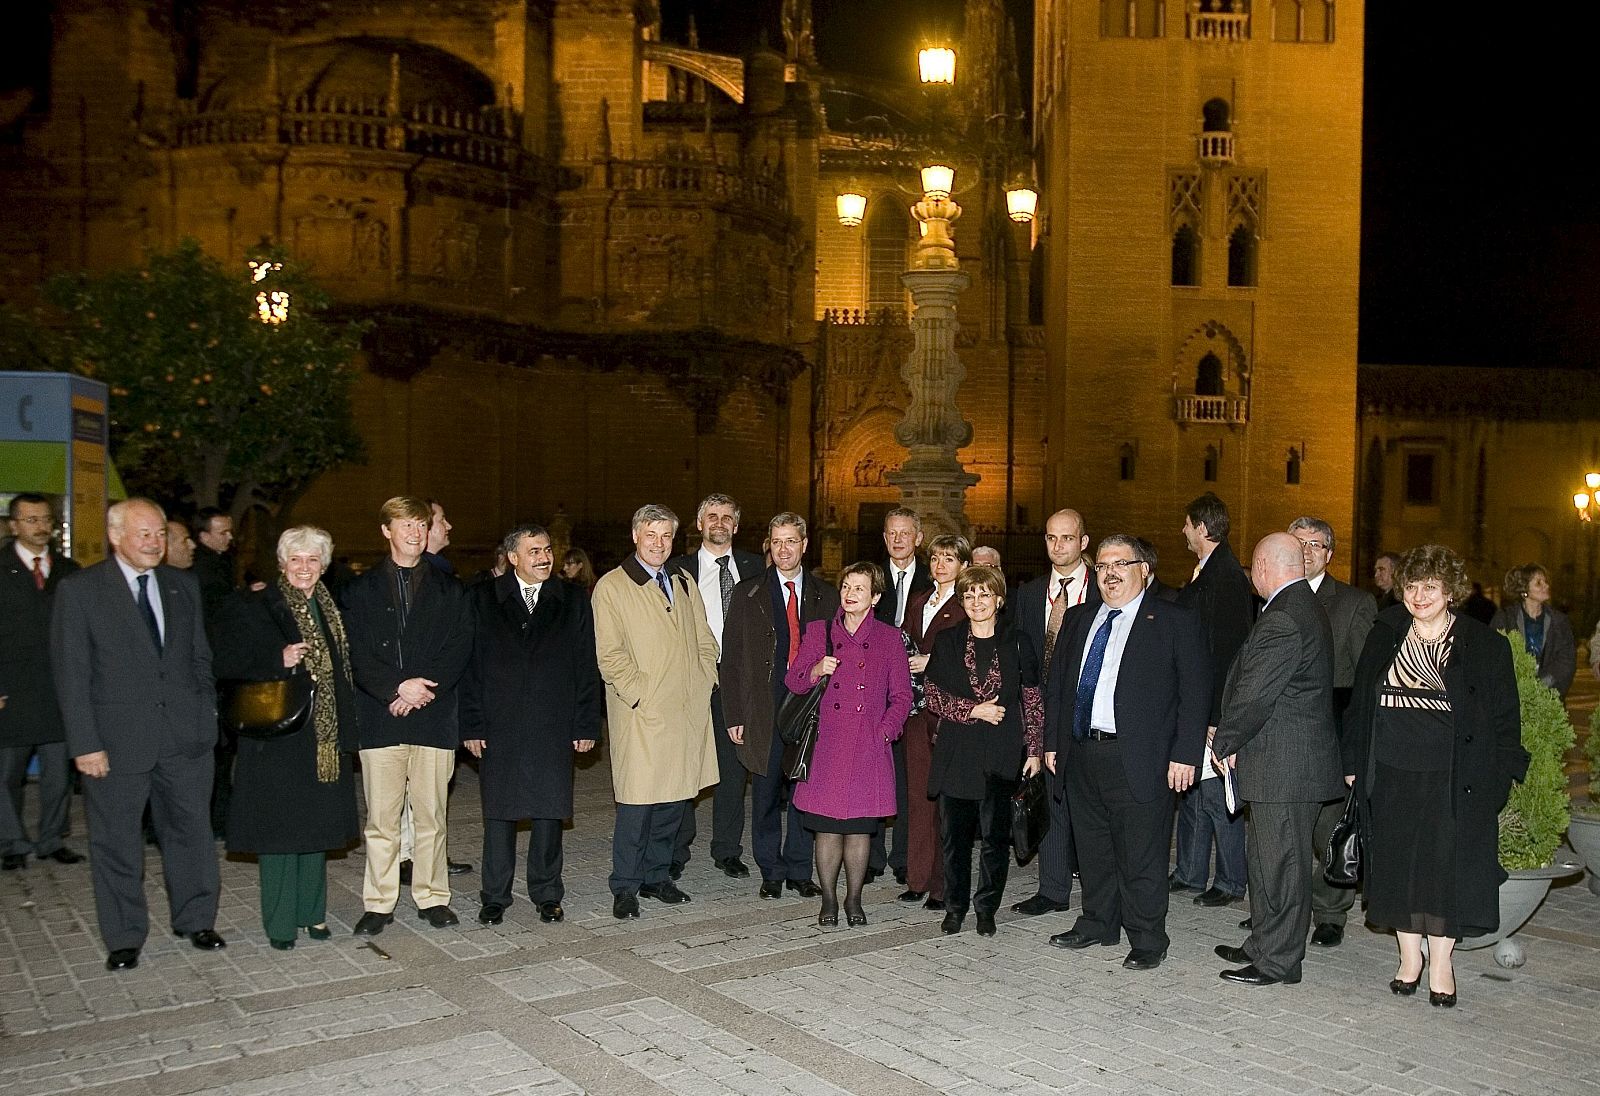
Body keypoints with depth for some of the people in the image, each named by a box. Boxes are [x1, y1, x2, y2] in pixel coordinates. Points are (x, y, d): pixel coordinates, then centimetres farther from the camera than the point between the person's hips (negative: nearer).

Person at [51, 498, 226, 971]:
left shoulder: (184, 585, 8)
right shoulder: (79, 590, -4)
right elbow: (71, 674, -6)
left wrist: (207, 716, 5)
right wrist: (85, 744, -11)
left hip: (186, 736, 4)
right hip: (117, 740, -3)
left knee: (191, 830, 12)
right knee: (117, 842, 7)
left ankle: (195, 919, 29)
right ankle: (124, 939, 22)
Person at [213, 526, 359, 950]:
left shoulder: (332, 610, 11)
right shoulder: (253, 608, -5)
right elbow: (229, 665, -11)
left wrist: (347, 732, 9)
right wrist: (279, 660, -24)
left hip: (325, 738, 5)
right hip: (277, 738, -5)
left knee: (317, 824, 13)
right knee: (279, 826, 0)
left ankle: (312, 912, 25)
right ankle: (280, 922, 12)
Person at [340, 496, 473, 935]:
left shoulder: (448, 590, 12)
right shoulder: (362, 590, 10)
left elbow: (459, 650, 2)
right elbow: (357, 654, 0)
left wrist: (423, 688, -11)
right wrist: (396, 688, -13)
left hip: (434, 717, 1)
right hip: (379, 718, 0)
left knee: (431, 816, 4)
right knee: (381, 818, 2)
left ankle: (432, 898, 15)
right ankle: (378, 904, 11)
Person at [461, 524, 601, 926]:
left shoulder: (572, 601, 7)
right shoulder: (484, 599, 4)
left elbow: (586, 666, 6)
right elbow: (470, 664, 2)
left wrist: (586, 725, 0)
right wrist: (472, 725, -4)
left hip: (553, 727, 1)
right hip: (499, 726, -1)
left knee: (549, 811, 5)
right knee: (499, 813, 5)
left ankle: (547, 895, 19)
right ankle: (495, 897, 17)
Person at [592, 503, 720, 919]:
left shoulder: (684, 584, 18)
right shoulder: (611, 586, -1)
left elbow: (704, 640, 20)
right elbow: (609, 654, -7)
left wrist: (705, 681, 7)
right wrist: (639, 694, -13)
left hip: (688, 711, 6)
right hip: (643, 713, -6)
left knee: (674, 798, 9)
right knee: (638, 802, -6)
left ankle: (657, 875, 23)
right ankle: (625, 886, 6)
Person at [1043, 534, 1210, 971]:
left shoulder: (1176, 622, -2)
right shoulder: (1077, 621, 14)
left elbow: (1195, 693, -6)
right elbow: (1056, 684, 18)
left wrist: (1184, 754, -12)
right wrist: (1052, 742, 13)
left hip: (1138, 760, -5)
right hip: (1082, 755, 6)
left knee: (1141, 856, 1)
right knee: (1092, 849, 15)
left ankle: (1147, 941, 14)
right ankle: (1098, 925, 30)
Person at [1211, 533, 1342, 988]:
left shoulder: (1283, 621, -21)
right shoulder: (1306, 608, 13)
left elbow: (1253, 695, -21)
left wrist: (1224, 743, -6)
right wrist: (1230, 737, 10)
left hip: (1283, 764, -11)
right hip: (1294, 762, 11)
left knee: (1281, 863, 0)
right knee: (1267, 858, 19)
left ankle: (1279, 962, 10)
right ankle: (1263, 945, 30)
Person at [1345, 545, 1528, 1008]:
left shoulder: (1485, 647, 0)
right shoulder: (1384, 639, 8)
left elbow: (1505, 720, 0)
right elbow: (1358, 705, 11)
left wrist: (1498, 777, -7)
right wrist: (1353, 763, 6)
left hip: (1453, 779, -3)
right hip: (1391, 774, 3)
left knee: (1446, 868, 1)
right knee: (1398, 865, 8)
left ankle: (1440, 963, 16)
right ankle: (1409, 957, 21)